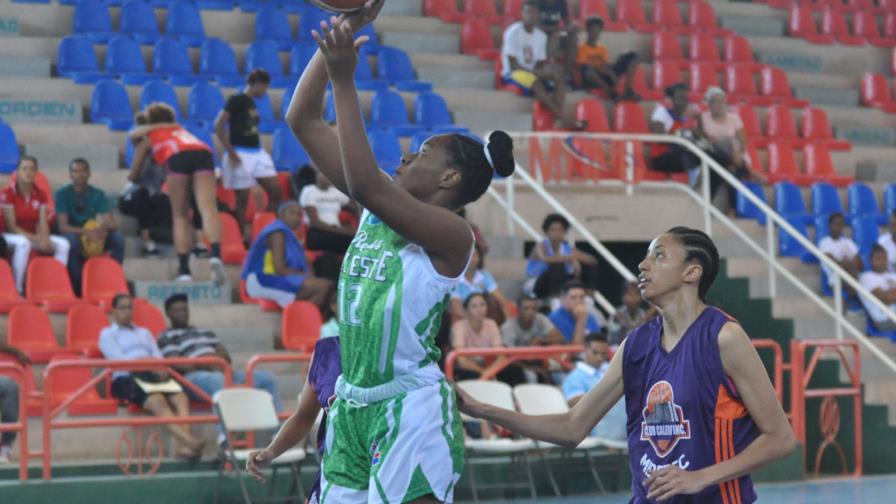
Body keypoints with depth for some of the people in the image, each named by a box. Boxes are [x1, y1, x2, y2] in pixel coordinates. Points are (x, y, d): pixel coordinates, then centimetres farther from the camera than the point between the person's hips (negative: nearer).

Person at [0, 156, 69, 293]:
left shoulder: (41, 195, 4)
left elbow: (43, 223, -1)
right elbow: (11, 226, -15)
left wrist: (44, 238, -25)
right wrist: (35, 239, -25)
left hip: (34, 235, 5)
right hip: (12, 236, -5)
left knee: (63, 244, -17)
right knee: (23, 243, -40)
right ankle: (16, 289, -34)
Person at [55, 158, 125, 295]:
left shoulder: (98, 195, 4)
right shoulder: (62, 194, -6)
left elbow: (113, 224, -5)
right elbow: (63, 226, -17)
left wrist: (105, 227, -31)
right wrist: (86, 232, -34)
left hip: (95, 238, 3)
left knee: (118, 238, -25)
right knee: (72, 240, -38)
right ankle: (77, 288, -30)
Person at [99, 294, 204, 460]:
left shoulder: (144, 333, 34)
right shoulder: (107, 334, 16)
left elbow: (158, 356, 20)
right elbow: (119, 360, -1)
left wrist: (161, 368, -5)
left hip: (155, 375, 5)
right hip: (127, 378, -5)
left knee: (181, 398, -28)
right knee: (157, 402, -36)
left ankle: (186, 447, -48)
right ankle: (189, 441, -52)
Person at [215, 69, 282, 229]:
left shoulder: (252, 103, 14)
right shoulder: (236, 100, -10)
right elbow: (219, 125, -14)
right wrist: (231, 153, -16)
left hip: (258, 152, 8)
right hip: (241, 154, -8)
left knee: (275, 190, 1)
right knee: (243, 197, -3)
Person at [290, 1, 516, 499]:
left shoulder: (453, 234, -11)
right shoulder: (379, 206, 10)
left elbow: (364, 184, -27)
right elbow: (304, 121, 9)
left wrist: (344, 80, -27)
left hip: (410, 409, -8)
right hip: (352, 403, 8)